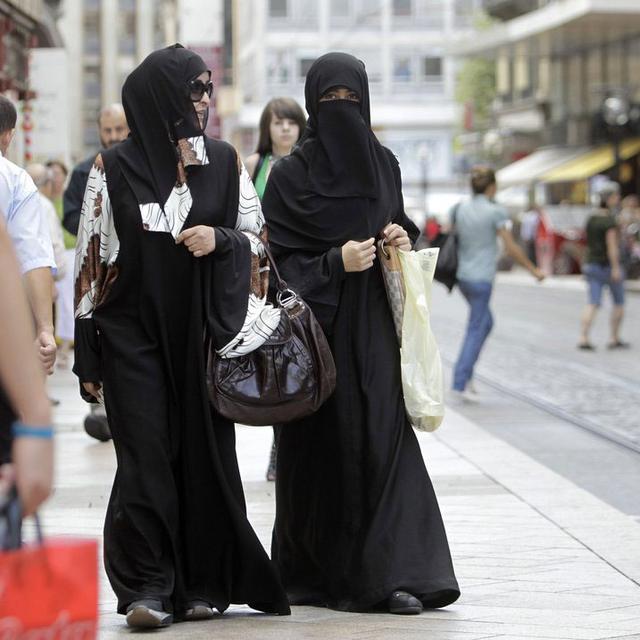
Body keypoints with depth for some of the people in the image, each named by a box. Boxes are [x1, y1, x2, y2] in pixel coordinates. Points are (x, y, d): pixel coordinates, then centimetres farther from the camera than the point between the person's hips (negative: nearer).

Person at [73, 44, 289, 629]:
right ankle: (148, 587, -1)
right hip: (133, 334, -2)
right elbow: (91, 256, 1)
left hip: (204, 333, 2)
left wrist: (220, 239, -11)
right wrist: (88, 355, -1)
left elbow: (260, 238, 12)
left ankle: (202, 582, 13)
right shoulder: (114, 168, 0)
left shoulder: (225, 162, 7)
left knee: (205, 455, 3)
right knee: (146, 457, -6)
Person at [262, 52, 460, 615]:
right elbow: (278, 257, -5)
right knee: (321, 448, 0)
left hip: (373, 328, 3)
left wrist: (402, 240, -1)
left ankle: (392, 573, -8)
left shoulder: (383, 165, 10)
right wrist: (336, 263, -18)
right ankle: (316, 573, 13)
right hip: (316, 326, -3)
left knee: (385, 438, -6)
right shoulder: (290, 175, -3)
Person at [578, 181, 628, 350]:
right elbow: (612, 245, -21)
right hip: (609, 265, -6)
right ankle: (614, 339, 17)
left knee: (593, 303, -1)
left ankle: (583, 338, -16)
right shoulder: (610, 220, -15)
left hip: (592, 264, 6)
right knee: (619, 301, 12)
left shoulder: (591, 219, 9)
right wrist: (616, 268, -23)